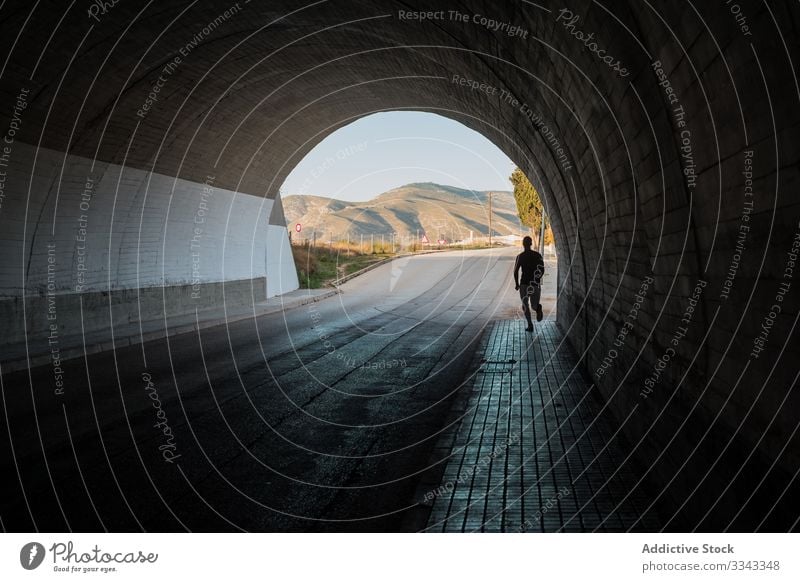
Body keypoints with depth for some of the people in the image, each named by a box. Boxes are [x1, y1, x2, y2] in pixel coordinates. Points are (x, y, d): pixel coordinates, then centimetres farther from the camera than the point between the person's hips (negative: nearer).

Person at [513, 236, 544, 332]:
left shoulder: (520, 256, -4)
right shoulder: (537, 255, 2)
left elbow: (516, 271, -7)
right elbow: (542, 270, 1)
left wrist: (516, 284, 5)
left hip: (524, 283, -1)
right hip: (535, 284, 1)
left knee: (525, 305, 12)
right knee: (534, 304, 13)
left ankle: (530, 325, -1)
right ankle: (537, 307, -23)